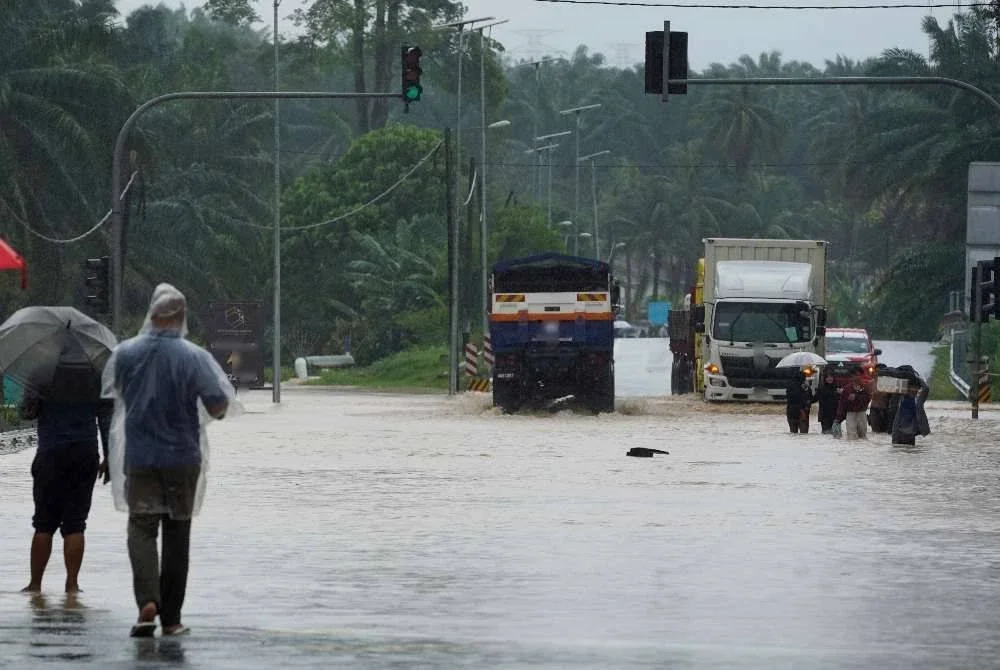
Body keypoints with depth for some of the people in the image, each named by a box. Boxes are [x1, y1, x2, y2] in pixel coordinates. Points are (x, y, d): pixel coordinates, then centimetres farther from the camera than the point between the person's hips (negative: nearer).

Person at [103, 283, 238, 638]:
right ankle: (170, 617, 12)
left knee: (141, 528, 3)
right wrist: (215, 411, 10)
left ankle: (147, 602, -21)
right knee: (177, 535, 10)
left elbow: (110, 392, 13)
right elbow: (219, 404, -13)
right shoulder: (194, 357, -12)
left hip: (139, 458, 1)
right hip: (182, 456, -1)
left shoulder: (125, 353, -3)